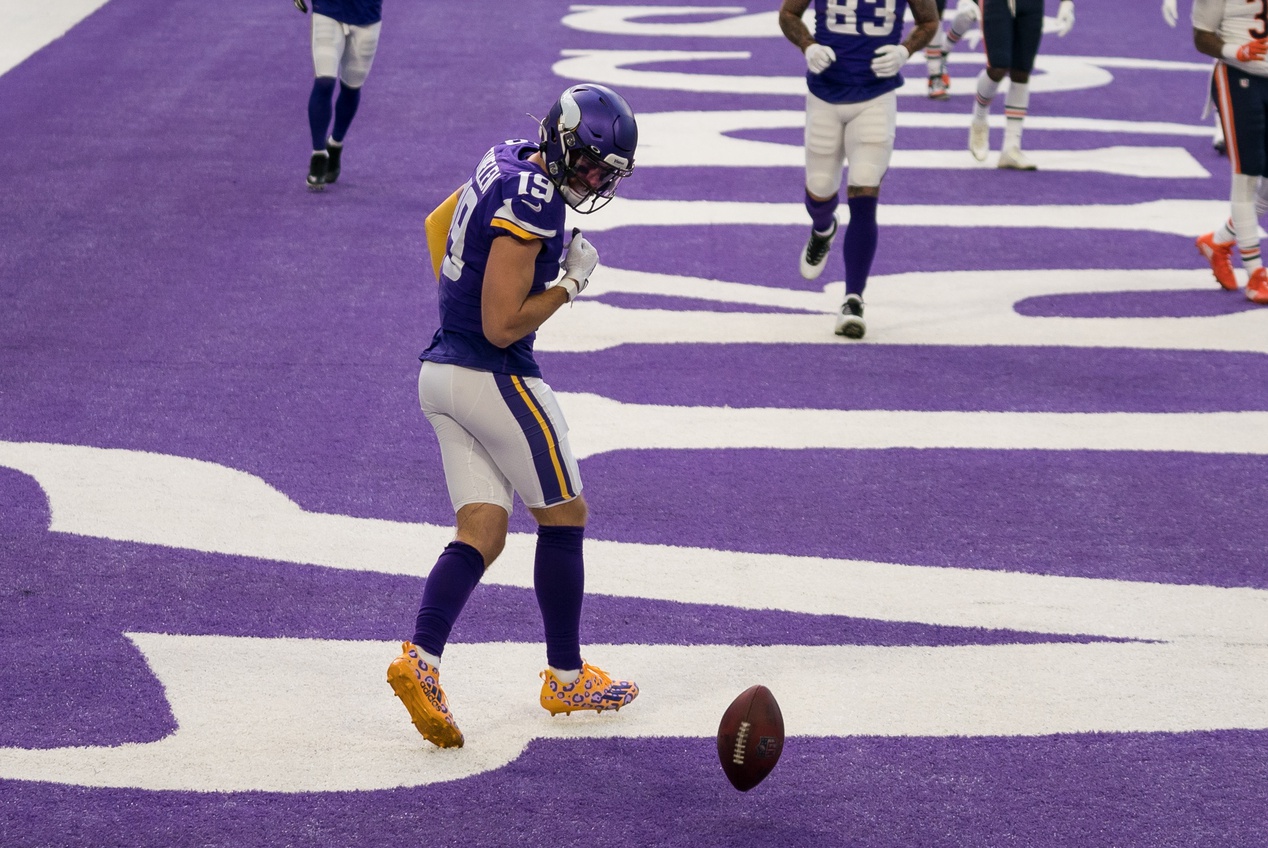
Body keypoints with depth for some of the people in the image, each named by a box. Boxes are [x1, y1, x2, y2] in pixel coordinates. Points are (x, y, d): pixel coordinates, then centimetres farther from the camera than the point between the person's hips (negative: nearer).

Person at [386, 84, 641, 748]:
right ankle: (566, 678, 18)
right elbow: (502, 326, -23)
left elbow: (441, 222, 26)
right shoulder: (531, 205, -22)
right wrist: (572, 279, -12)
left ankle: (420, 658, -12)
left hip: (441, 371, 9)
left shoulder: (507, 160, 8)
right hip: (494, 377, -9)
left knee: (481, 532, 6)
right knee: (563, 517, 8)